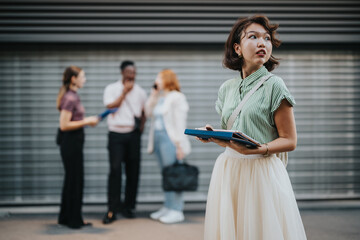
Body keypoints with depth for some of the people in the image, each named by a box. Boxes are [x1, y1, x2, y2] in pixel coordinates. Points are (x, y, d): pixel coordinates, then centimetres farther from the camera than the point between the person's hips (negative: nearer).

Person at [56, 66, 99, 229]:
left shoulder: (72, 96, 11)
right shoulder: (70, 98, -18)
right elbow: (64, 125, -22)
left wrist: (87, 121, 10)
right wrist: (86, 122, -17)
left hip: (73, 142, 10)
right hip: (71, 141, -10)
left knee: (71, 179, 17)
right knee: (75, 180, 0)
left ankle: (65, 218, 27)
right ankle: (74, 220, 11)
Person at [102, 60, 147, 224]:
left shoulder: (140, 92, 11)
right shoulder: (111, 89, 3)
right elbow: (111, 107, -10)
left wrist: (141, 126, 4)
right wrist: (125, 91, -10)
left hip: (133, 135, 3)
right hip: (116, 134, -3)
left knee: (133, 172, 3)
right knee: (115, 170, -10)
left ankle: (129, 207, 15)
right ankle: (112, 210, -7)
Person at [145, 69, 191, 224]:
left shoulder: (176, 98, -6)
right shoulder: (159, 98, 18)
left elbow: (180, 123, -11)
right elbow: (148, 112, 15)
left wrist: (179, 144, -16)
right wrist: (153, 96, 10)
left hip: (170, 139, -8)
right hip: (158, 138, 8)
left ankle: (176, 211, -5)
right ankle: (168, 207, 16)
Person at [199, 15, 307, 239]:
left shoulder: (274, 85, -6)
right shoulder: (227, 88, 10)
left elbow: (289, 141, -7)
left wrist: (255, 150, -22)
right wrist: (213, 136, -2)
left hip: (262, 171, -5)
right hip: (227, 171, 5)